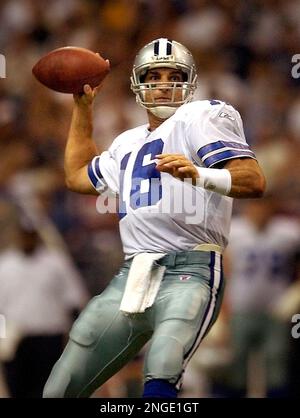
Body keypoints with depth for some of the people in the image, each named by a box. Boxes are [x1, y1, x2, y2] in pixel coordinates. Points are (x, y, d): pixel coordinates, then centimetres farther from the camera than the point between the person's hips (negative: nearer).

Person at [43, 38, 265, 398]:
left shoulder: (202, 117, 2)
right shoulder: (127, 143, 27)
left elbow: (254, 181, -11)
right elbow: (77, 176, 43)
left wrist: (197, 175, -29)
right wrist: (83, 106, 41)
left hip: (189, 270, -7)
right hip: (131, 277, 8)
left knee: (161, 371, -37)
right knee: (59, 390, 4)